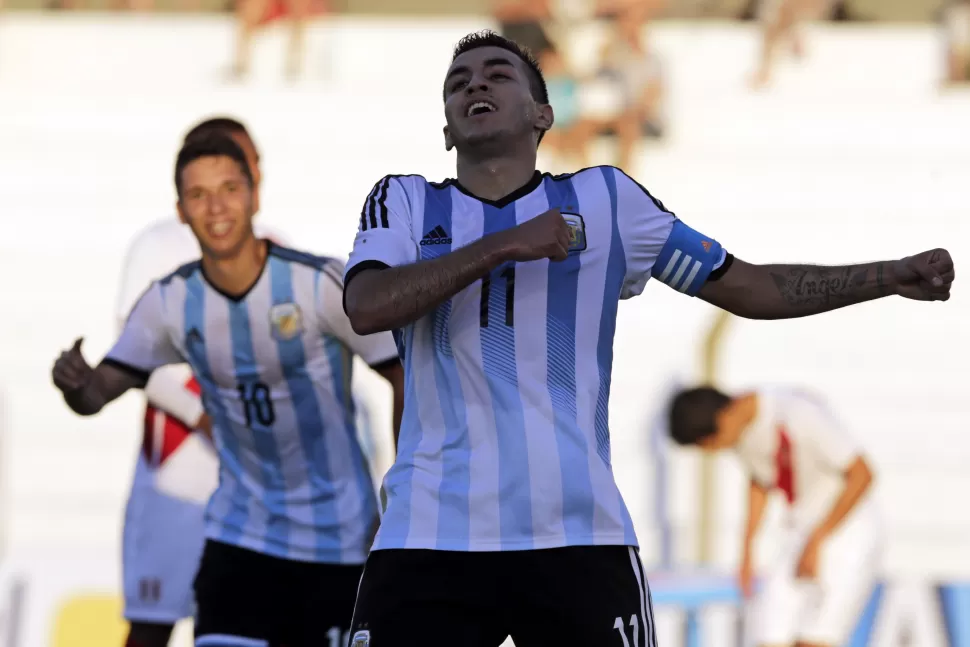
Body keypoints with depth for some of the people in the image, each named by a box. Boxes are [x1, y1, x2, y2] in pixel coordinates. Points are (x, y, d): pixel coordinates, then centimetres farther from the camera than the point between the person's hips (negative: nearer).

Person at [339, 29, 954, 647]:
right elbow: (366, 308, -8)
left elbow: (748, 287, 17)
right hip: (428, 542, 0)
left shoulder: (604, 199, 13)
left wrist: (894, 275, 11)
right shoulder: (404, 201, 12)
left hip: (578, 539, 0)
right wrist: (502, 246, -13)